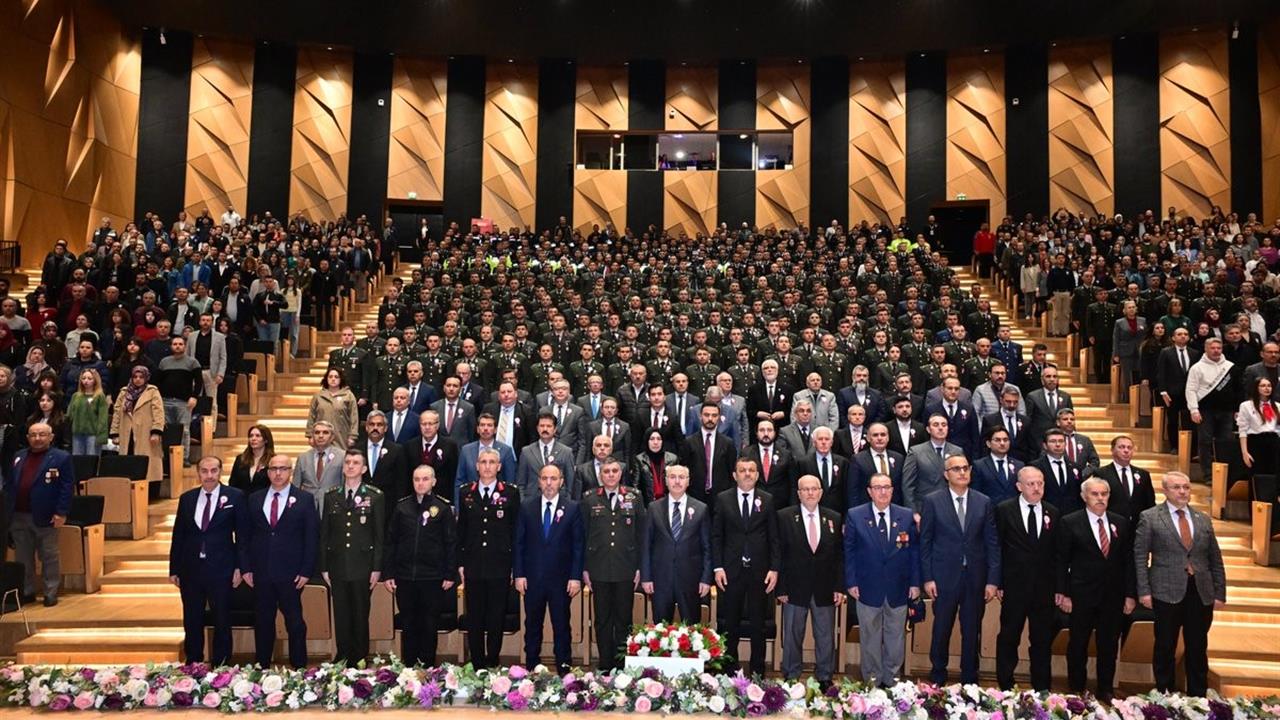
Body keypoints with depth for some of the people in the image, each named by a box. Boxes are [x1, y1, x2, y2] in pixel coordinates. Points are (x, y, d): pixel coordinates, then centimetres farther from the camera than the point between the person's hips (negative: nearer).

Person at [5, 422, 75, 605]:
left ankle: (51, 594, 10)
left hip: (45, 517, -5)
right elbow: (8, 485, 13)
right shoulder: (18, 457, 12)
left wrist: (61, 513, -15)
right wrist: (8, 510, 5)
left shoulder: (61, 458, -4)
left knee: (49, 557, 3)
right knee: (22, 558, 13)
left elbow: (67, 487, -8)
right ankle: (26, 592, 24)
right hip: (18, 516, 5)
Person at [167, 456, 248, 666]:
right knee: (192, 623, 12)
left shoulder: (235, 497, -3)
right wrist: (174, 569, 7)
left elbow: (242, 534, -2)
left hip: (221, 570, -3)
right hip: (191, 570, 3)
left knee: (222, 623, 6)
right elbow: (178, 536, 9)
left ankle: (220, 668, 18)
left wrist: (239, 567, -6)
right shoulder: (187, 498, 7)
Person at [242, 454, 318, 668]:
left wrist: (306, 571, -8)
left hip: (291, 573, -3)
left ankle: (298, 668, 13)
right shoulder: (255, 499, 9)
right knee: (262, 622, 10)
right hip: (261, 572, 3)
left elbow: (311, 537, -3)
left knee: (295, 622, 3)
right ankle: (261, 668, 21)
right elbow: (247, 536, 9)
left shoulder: (304, 499, -1)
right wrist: (246, 568, 2)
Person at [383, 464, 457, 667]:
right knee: (408, 626, 10)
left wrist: (450, 574, -5)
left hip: (433, 578, -2)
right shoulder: (401, 506, 5)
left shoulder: (443, 507, -2)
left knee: (430, 626, 7)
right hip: (405, 577, 2)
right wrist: (387, 574, 2)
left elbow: (451, 543, -2)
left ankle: (428, 669, 18)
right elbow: (390, 541, 6)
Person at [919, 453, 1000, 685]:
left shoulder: (984, 502, 4)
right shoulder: (932, 501, -2)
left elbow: (992, 543, 4)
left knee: (972, 632, 9)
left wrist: (993, 579, -2)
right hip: (944, 577, -2)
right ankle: (937, 680, 23)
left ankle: (969, 680, 23)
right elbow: (925, 542, -1)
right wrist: (927, 578, -6)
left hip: (976, 578, 2)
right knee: (941, 630, 8)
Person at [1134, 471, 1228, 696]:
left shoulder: (1203, 519, 12)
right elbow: (1140, 557, -4)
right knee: (1165, 648, 5)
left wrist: (1220, 593, 7)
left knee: (1198, 648, 10)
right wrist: (1144, 591, -10)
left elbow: (1216, 560, 13)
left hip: (1202, 594, 3)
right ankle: (1165, 695, 16)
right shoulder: (1150, 517, -1)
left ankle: (1198, 697, 21)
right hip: (1167, 593, -3)